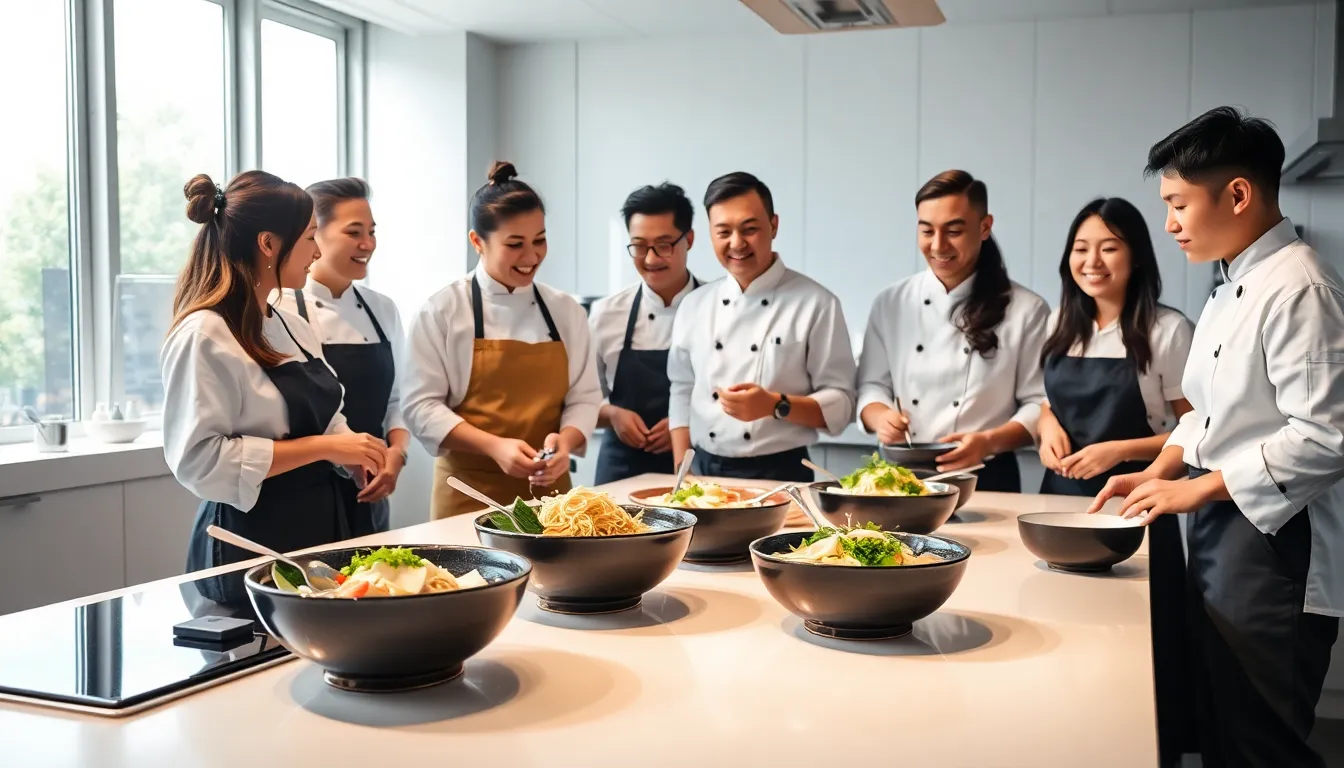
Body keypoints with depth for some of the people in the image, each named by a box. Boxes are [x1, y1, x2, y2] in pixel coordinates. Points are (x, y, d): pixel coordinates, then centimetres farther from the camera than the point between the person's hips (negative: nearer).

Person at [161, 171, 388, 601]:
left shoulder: (294, 328, 9)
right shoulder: (205, 336, -16)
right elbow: (198, 460, -22)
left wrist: (353, 451, -1)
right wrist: (321, 447, -21)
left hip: (319, 529, 8)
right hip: (250, 547, -8)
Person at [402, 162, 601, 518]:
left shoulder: (567, 311, 5)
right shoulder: (442, 311, -5)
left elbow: (584, 397, 5)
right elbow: (421, 405, -8)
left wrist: (564, 441, -15)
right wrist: (495, 447, -19)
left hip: (549, 487, 3)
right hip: (470, 490, -3)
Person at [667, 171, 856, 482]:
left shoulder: (816, 303, -8)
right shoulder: (694, 305, 5)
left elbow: (840, 404, -8)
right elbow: (682, 393, 11)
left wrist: (776, 406, -24)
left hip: (780, 476, -3)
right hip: (704, 473, 4)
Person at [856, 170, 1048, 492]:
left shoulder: (1026, 310, 0)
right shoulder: (891, 304, 7)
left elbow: (1041, 405, 0)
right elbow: (871, 386, 10)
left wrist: (990, 442, -16)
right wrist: (880, 417, -11)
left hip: (986, 479, -2)